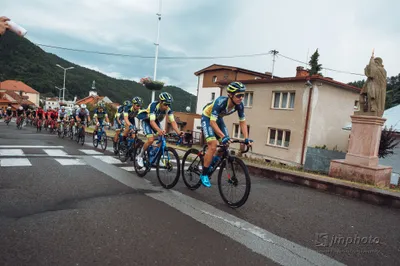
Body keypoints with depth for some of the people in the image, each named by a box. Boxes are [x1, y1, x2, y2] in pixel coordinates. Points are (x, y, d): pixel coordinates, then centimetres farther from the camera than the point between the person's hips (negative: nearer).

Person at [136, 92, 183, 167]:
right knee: (151, 140, -22)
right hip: (147, 120, -5)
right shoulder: (154, 105, -36)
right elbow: (152, 121, -45)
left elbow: (173, 121, -26)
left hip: (156, 121, 5)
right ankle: (140, 156, -1)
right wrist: (159, 130, -63)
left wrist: (178, 132, -44)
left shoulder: (168, 109, -24)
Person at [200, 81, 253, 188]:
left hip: (218, 118, 6)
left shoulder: (239, 105, -20)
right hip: (207, 118, -6)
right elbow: (212, 122, -38)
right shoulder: (220, 102, -37)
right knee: (213, 145, -19)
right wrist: (223, 136, -48)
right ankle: (204, 175, -8)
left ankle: (215, 159, 29)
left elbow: (242, 122, -10)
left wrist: (246, 138, -20)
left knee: (226, 144, -2)